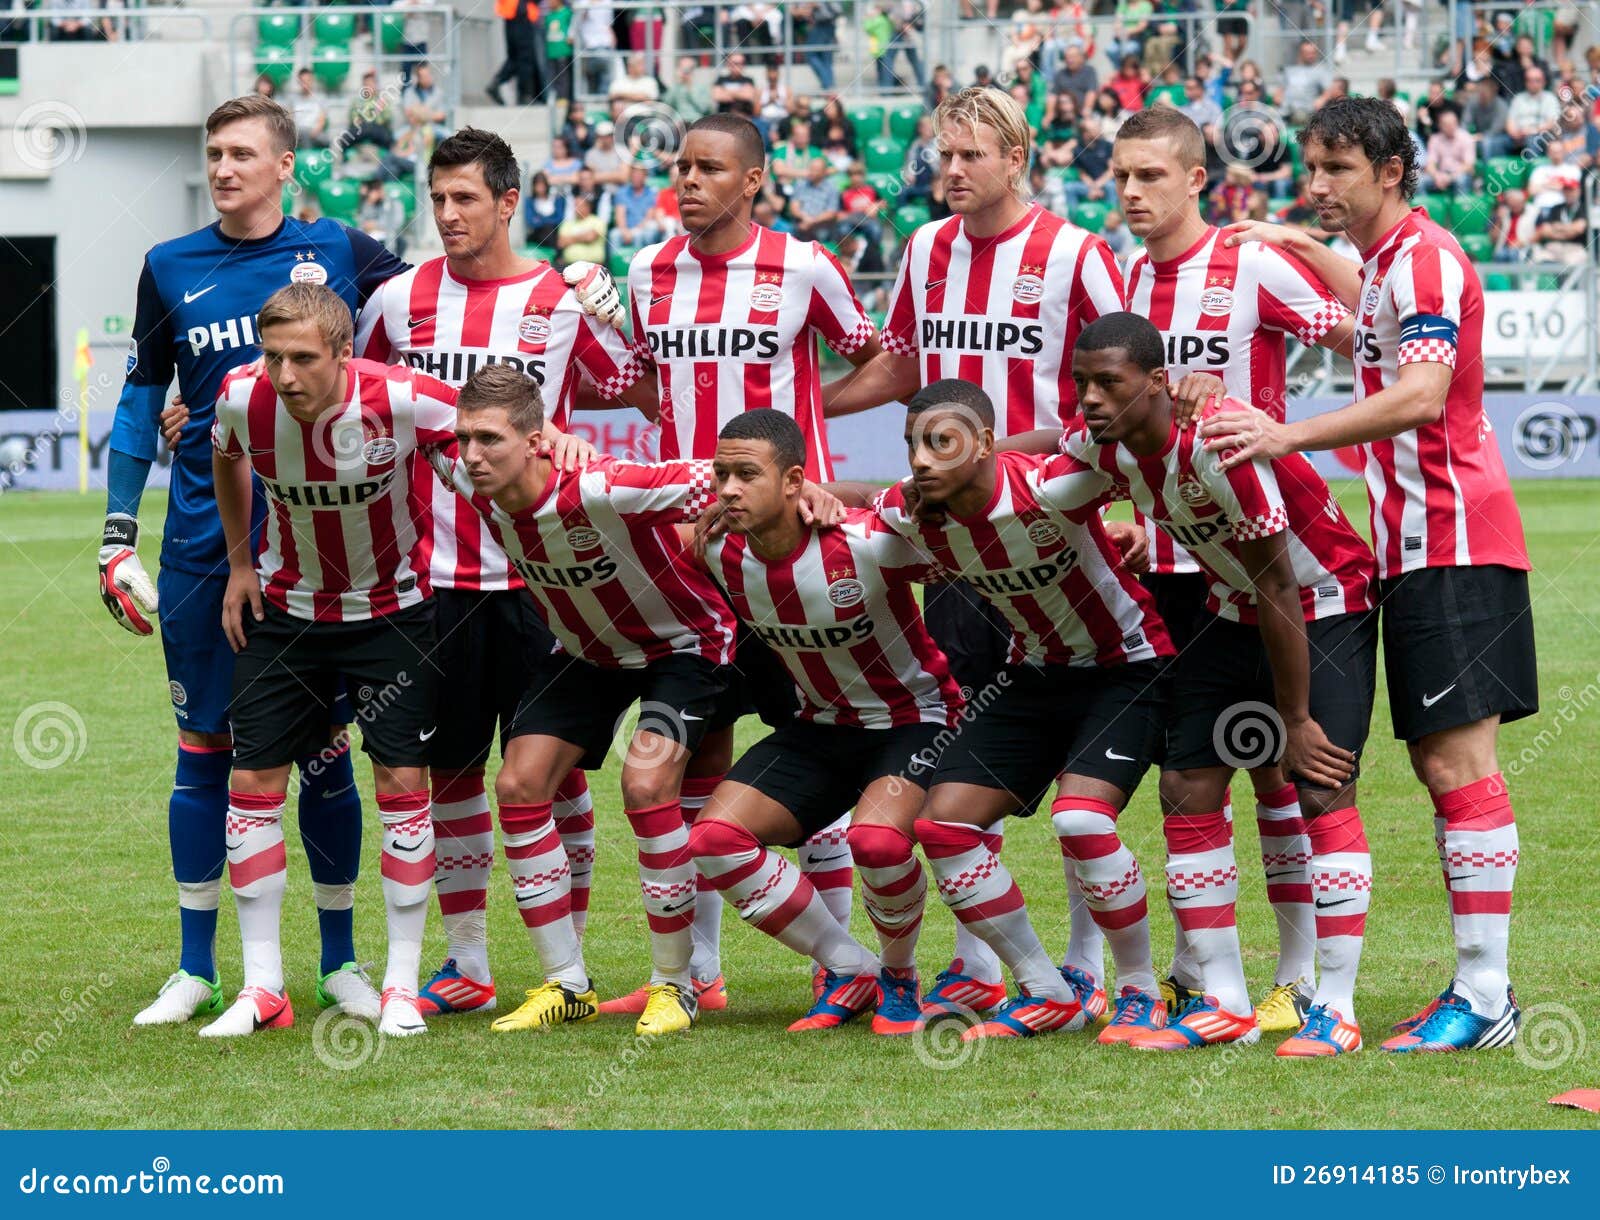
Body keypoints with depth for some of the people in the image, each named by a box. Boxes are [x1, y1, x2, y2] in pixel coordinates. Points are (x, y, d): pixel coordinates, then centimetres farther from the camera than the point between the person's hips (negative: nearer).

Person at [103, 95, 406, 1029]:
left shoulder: (337, 252, 1)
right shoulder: (171, 269, 6)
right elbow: (142, 399, 10)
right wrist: (118, 537, 6)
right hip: (203, 544, 1)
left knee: (323, 743, 3)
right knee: (204, 745, 4)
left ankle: (341, 960, 14)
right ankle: (196, 970, 11)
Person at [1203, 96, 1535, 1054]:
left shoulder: (1425, 257, -13)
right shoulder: (1393, 260, 17)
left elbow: (1421, 393, -29)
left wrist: (1291, 436, -37)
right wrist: (1304, 248, 35)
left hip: (1456, 547, -10)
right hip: (1419, 549, 10)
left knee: (1459, 762, -13)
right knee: (1441, 763, 9)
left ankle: (1485, 993, -15)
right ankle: (1478, 985, 11)